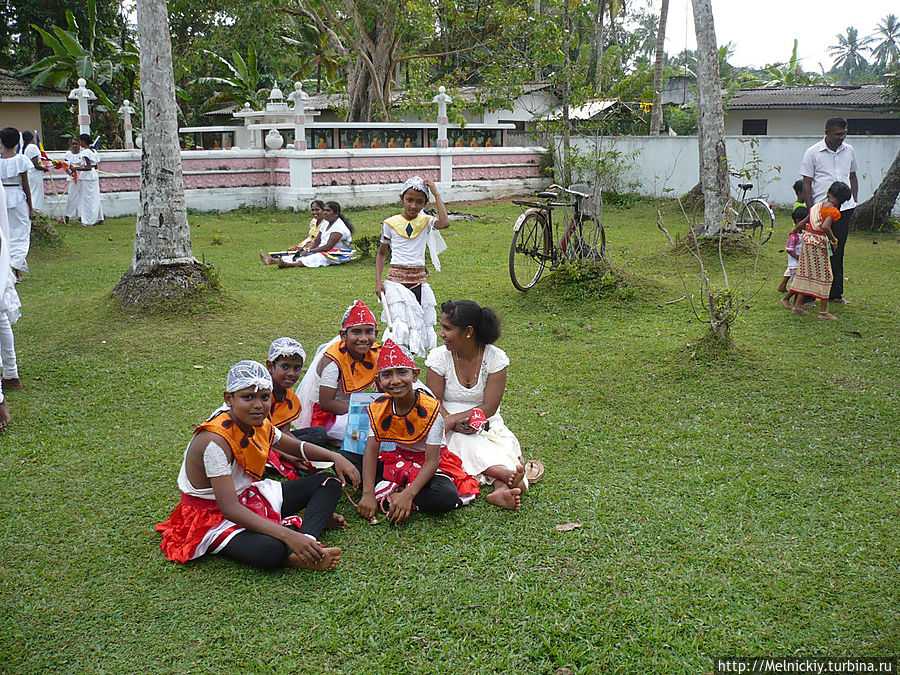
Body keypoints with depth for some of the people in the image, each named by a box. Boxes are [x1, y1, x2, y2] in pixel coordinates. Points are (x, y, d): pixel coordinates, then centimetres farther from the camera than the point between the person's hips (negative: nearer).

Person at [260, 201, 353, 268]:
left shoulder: (339, 227, -17)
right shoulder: (326, 224, 14)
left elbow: (328, 247, -23)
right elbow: (317, 241, 12)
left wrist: (309, 251, -22)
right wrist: (308, 250, -8)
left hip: (338, 255, -9)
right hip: (324, 251, 9)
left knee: (317, 257, -35)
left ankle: (289, 264, -55)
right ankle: (273, 260, -20)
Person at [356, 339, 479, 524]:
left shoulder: (430, 409, -23)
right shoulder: (378, 408, -10)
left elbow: (431, 462, -25)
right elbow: (371, 452, -13)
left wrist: (407, 495, -37)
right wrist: (368, 494, -26)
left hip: (427, 464, -3)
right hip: (397, 459, 4)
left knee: (445, 497, -35)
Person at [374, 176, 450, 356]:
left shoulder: (425, 221, 2)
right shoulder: (391, 223, 1)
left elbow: (444, 223, -22)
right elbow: (381, 253, 11)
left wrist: (436, 194, -14)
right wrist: (378, 281, 1)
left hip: (419, 279, 2)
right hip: (396, 279, -2)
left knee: (420, 326, 6)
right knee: (399, 326, -17)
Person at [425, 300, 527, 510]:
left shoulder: (495, 357, -7)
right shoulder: (439, 357, -4)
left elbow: (489, 407, -12)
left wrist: (452, 419, -23)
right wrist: (458, 425, -26)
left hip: (486, 425, 1)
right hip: (452, 430, 0)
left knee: (504, 444, -30)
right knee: (466, 441, -34)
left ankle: (502, 489, -57)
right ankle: (506, 473, -55)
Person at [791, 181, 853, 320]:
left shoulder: (817, 206, 10)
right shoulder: (833, 211, -13)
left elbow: (803, 222, 18)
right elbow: (825, 227, -28)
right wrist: (833, 239, -14)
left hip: (807, 238, 8)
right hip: (819, 242, -8)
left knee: (806, 273, 15)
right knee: (825, 276, 2)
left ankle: (797, 306, 19)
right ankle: (823, 311, 5)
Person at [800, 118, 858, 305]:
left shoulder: (849, 151, 11)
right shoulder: (812, 152, -3)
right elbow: (806, 184, -3)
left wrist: (854, 201, 14)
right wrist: (810, 210, -9)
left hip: (844, 208, 4)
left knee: (838, 253, 8)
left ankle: (835, 294, 15)